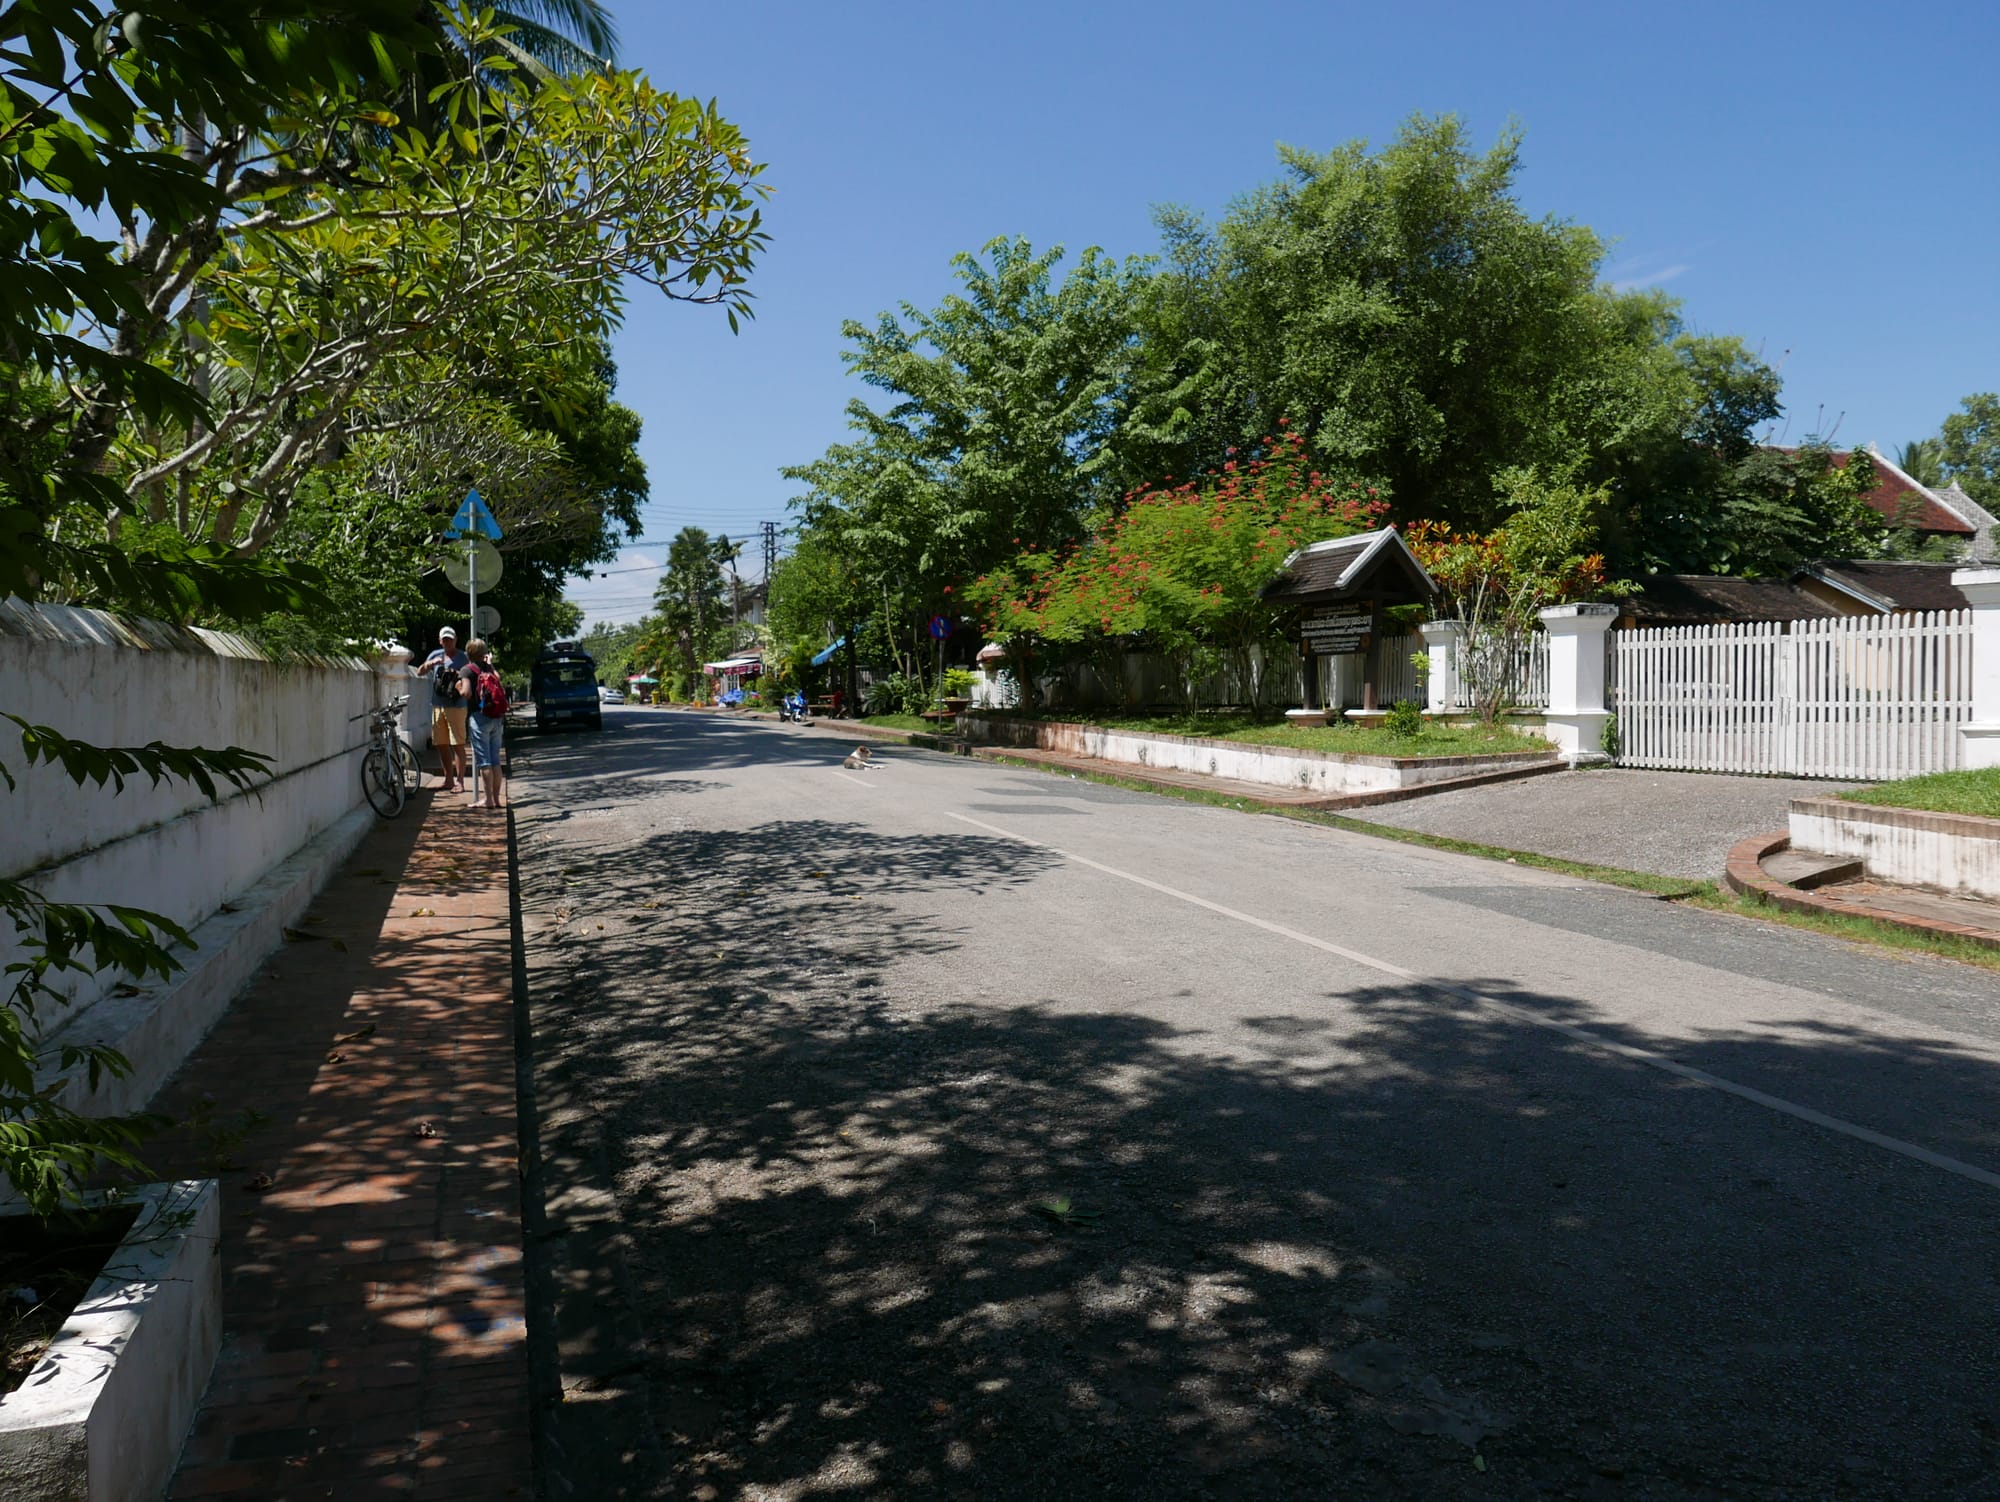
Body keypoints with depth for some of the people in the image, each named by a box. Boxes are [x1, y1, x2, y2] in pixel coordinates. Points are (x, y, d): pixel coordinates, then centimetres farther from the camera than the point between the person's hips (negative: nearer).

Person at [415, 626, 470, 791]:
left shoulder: (463, 658, 0)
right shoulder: (435, 655, 11)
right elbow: (420, 673, 8)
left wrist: (462, 680, -24)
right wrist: (430, 664, -11)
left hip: (456, 706, -5)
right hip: (437, 706, 5)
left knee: (458, 745, -6)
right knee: (442, 745, 9)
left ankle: (459, 780, -3)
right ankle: (448, 780, 18)